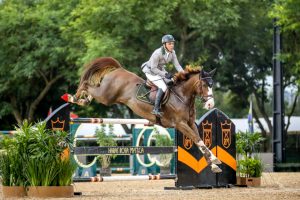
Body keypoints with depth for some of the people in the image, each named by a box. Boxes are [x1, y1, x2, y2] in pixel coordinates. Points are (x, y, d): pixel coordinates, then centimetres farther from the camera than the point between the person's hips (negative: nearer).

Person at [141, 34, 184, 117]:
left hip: (161, 70, 8)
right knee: (163, 87, -25)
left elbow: (177, 65, -5)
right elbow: (153, 68, -25)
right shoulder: (157, 53, -29)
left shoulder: (172, 53, -7)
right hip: (151, 71, -8)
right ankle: (156, 109, -22)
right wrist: (165, 74, -30)